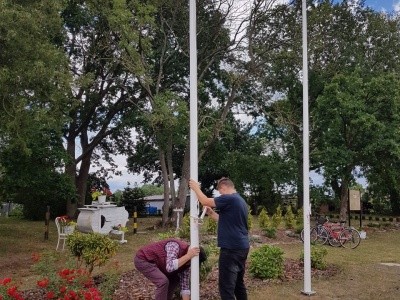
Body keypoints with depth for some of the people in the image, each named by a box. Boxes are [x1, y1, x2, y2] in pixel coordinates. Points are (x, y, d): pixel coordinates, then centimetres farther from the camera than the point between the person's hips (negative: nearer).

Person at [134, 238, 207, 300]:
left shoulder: (187, 260, -4)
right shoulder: (175, 246, -30)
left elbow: (185, 283, -1)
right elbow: (170, 267, -44)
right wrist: (188, 255, -41)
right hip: (143, 259, -9)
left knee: (175, 279, 8)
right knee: (163, 281, -23)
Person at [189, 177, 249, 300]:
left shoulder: (229, 199, -14)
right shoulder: (241, 201, 16)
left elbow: (205, 201, -12)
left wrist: (196, 188, 3)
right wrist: (211, 213, 18)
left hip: (232, 248, -10)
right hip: (242, 247, 10)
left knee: (226, 285, -5)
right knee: (238, 283, 17)